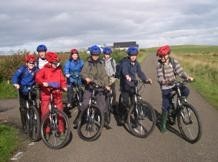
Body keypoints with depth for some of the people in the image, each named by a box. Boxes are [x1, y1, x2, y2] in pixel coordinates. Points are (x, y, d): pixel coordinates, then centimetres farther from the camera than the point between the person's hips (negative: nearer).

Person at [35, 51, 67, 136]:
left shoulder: (59, 70, 6)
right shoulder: (44, 69, -4)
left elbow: (62, 80, 11)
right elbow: (37, 77, -17)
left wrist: (64, 87, -6)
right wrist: (43, 82, -35)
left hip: (57, 93, 3)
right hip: (46, 93, -3)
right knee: (45, 112, 1)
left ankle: (61, 130, 18)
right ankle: (46, 131, 14)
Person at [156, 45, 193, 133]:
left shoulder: (173, 61, -6)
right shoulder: (159, 64, -10)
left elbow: (180, 71, -11)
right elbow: (159, 78, -15)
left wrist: (187, 77, -28)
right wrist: (165, 81, -35)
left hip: (174, 84, 2)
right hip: (165, 87, -2)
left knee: (186, 91, -24)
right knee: (166, 106, -3)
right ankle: (163, 125, 15)